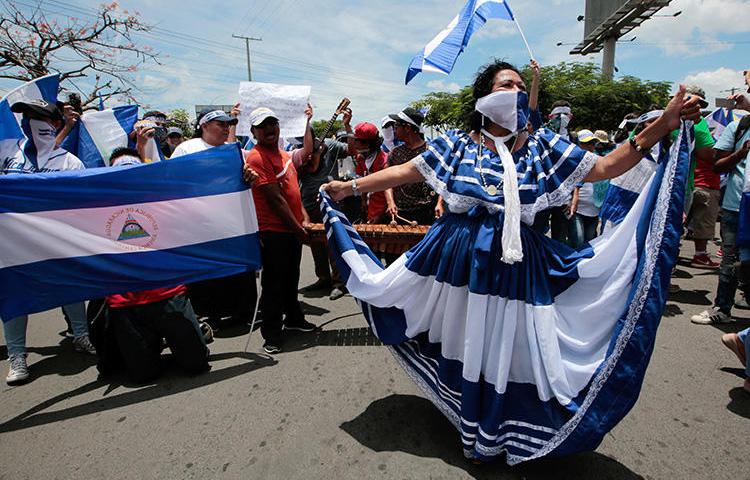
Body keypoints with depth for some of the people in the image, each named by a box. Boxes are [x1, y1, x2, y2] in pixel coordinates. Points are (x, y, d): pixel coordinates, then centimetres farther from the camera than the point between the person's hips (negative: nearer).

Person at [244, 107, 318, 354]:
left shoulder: (284, 154, 12)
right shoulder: (256, 158, -16)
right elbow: (275, 199, -20)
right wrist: (298, 229, -18)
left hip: (293, 229, 9)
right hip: (273, 232, -8)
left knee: (291, 278, 21)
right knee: (274, 284, 1)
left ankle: (294, 318, 38)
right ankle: (272, 334, 14)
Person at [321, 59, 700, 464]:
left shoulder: (541, 146, 4)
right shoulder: (458, 143, 2)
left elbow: (606, 167, 2)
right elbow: (405, 172, 3)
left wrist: (663, 125, -6)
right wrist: (351, 187, 0)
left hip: (516, 262, 0)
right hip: (457, 257, 0)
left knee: (506, 348, 9)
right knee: (463, 343, 14)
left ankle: (491, 434, 35)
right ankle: (472, 423, 43)